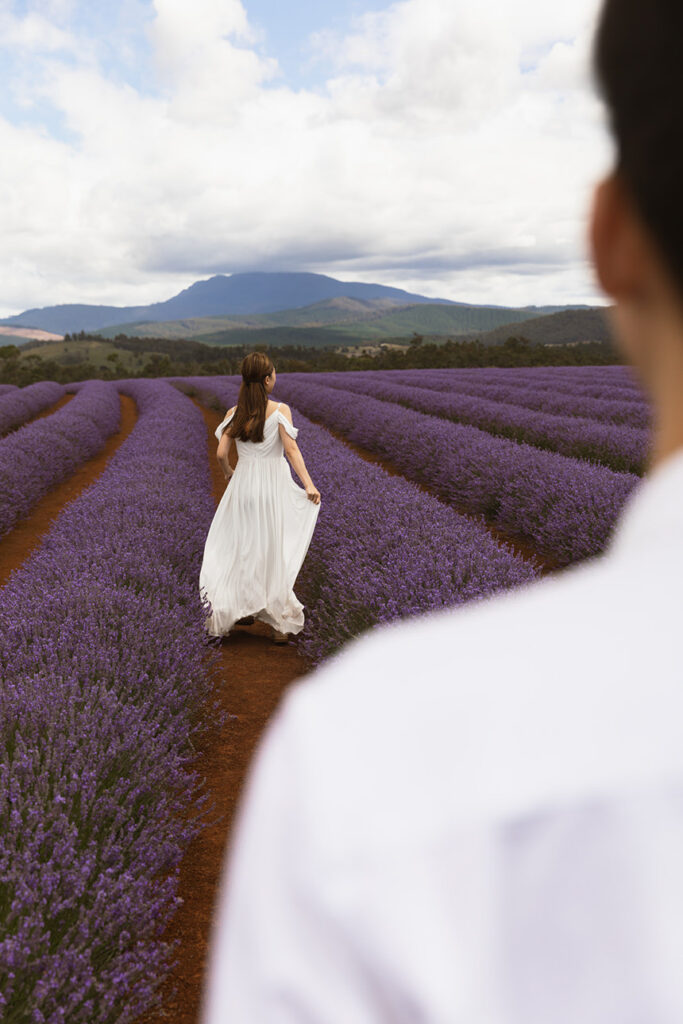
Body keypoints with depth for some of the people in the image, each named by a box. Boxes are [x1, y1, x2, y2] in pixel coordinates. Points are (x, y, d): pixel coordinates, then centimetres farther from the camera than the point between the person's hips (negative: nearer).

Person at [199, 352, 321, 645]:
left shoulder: (234, 413, 0)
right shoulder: (280, 410, -9)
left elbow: (222, 453, -2)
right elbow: (291, 449, -19)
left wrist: (229, 473, 19)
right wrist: (309, 484, -24)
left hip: (242, 485, 3)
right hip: (273, 485, -3)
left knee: (241, 547, 16)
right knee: (274, 550, 5)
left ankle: (240, 609, 24)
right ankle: (280, 623, 10)